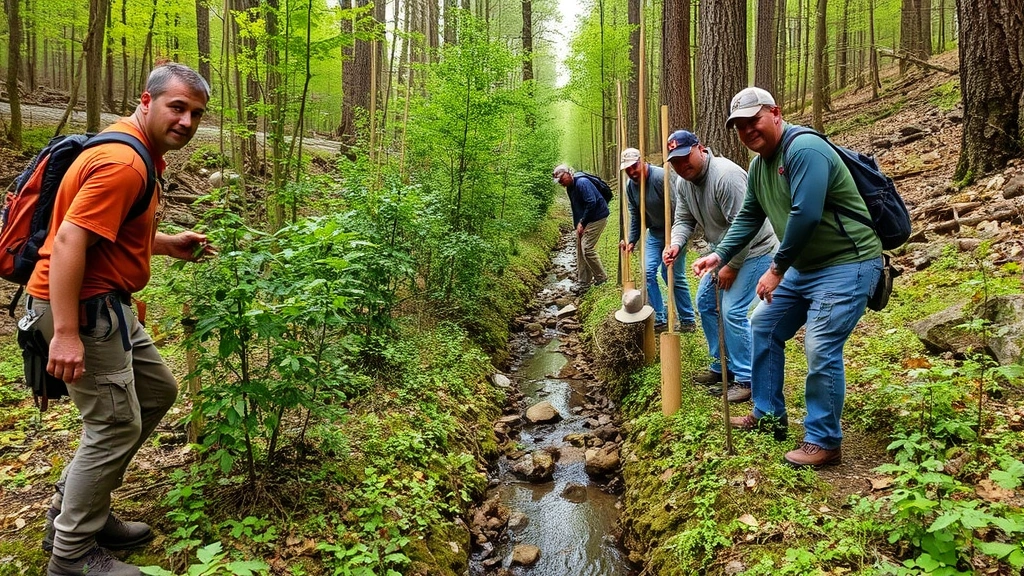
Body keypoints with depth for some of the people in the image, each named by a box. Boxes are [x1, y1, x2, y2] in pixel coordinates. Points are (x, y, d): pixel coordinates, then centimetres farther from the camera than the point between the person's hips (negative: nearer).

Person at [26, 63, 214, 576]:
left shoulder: (139, 153, 12)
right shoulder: (122, 163, -21)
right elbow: (68, 243, -27)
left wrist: (169, 245, 12)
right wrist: (66, 334, -29)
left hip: (106, 302, 11)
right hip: (81, 306, -11)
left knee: (157, 390, 19)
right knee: (116, 426, -4)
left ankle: (72, 507, 28)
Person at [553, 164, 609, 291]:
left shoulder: (582, 183, -19)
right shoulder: (570, 188, 11)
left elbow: (591, 203, -25)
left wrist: (582, 223, -19)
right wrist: (577, 225, 7)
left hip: (597, 218, -10)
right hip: (584, 221, 10)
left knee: (587, 248, -15)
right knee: (580, 250, 8)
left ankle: (601, 277, 1)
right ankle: (583, 282, 15)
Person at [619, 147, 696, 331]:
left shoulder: (661, 177, -24)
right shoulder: (630, 186, 0)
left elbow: (676, 208, -25)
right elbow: (635, 216, 10)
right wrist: (631, 240, 7)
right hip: (654, 232, 7)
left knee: (674, 275, -4)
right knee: (648, 272, -3)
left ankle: (688, 320, 12)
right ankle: (660, 319, 7)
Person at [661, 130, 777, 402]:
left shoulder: (725, 175, -29)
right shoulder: (683, 182, -1)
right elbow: (684, 220, 3)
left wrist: (732, 266, -21)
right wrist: (676, 244, -19)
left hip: (753, 250, -10)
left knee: (733, 312, -15)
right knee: (705, 303, 14)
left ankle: (746, 379, -2)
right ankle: (722, 366, 28)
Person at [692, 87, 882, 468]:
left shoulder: (804, 150, -21)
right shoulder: (758, 165, 9)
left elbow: (806, 215, -29)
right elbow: (748, 218, 15)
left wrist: (777, 269, -21)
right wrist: (720, 255, 1)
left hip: (846, 265, -10)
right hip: (804, 266, 10)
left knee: (821, 349, -15)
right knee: (764, 327, 15)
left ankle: (825, 443, 1)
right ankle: (769, 416, 27)